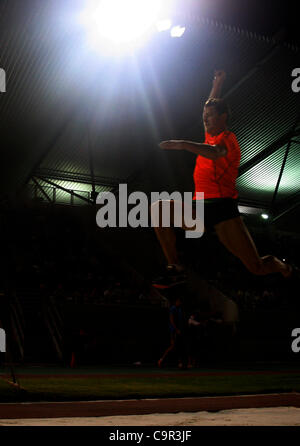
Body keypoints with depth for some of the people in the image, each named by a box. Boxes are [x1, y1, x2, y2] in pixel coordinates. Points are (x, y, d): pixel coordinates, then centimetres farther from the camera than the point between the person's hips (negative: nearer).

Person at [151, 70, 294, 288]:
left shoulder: (228, 138, -4)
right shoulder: (212, 137, 20)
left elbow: (215, 152, -29)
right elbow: (213, 105, 40)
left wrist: (182, 144, -35)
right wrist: (218, 84, 40)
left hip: (222, 207, -7)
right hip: (200, 211, 8)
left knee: (257, 267, -9)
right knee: (158, 208, -14)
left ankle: (281, 266, 28)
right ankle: (176, 268, -15)